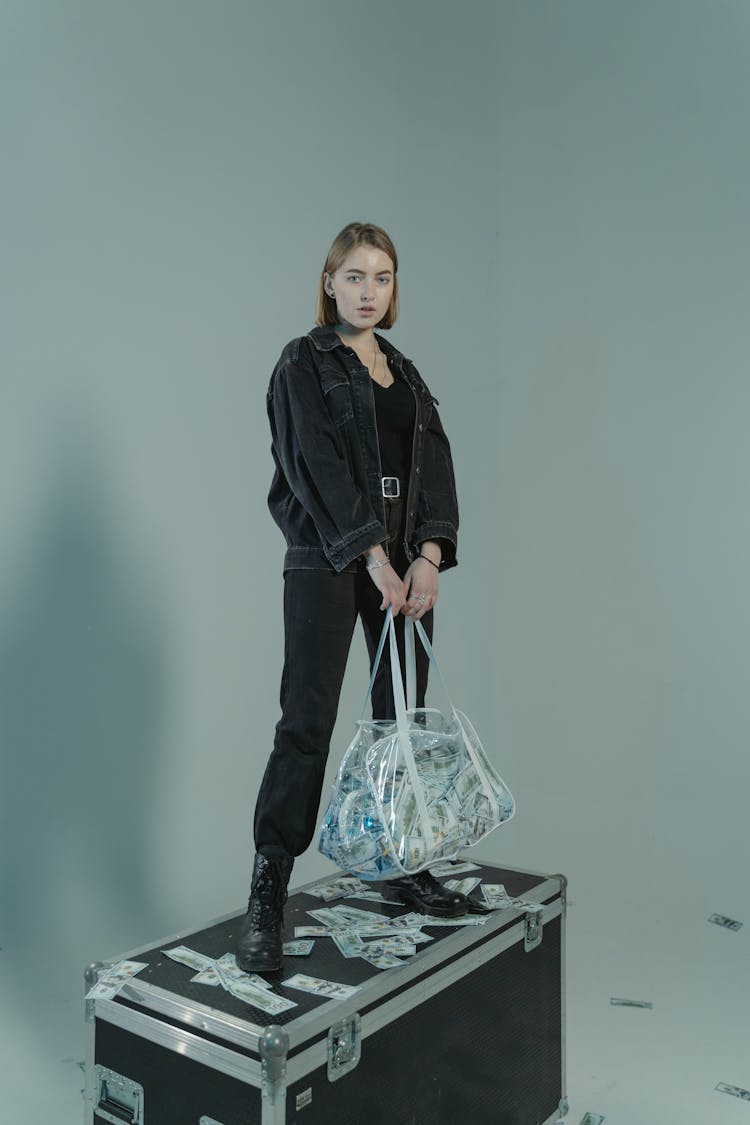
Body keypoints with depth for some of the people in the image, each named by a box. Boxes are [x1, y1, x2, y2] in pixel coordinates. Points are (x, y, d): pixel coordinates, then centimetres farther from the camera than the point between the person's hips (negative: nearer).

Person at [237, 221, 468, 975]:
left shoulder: (404, 372, 17)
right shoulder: (304, 362, 1)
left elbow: (435, 462, 8)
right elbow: (316, 467, -11)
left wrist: (429, 555, -7)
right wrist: (373, 556, -17)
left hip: (406, 558, 6)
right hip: (328, 559, -6)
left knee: (403, 716, 9)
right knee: (307, 722, -8)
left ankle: (402, 866, 22)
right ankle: (266, 898, -2)